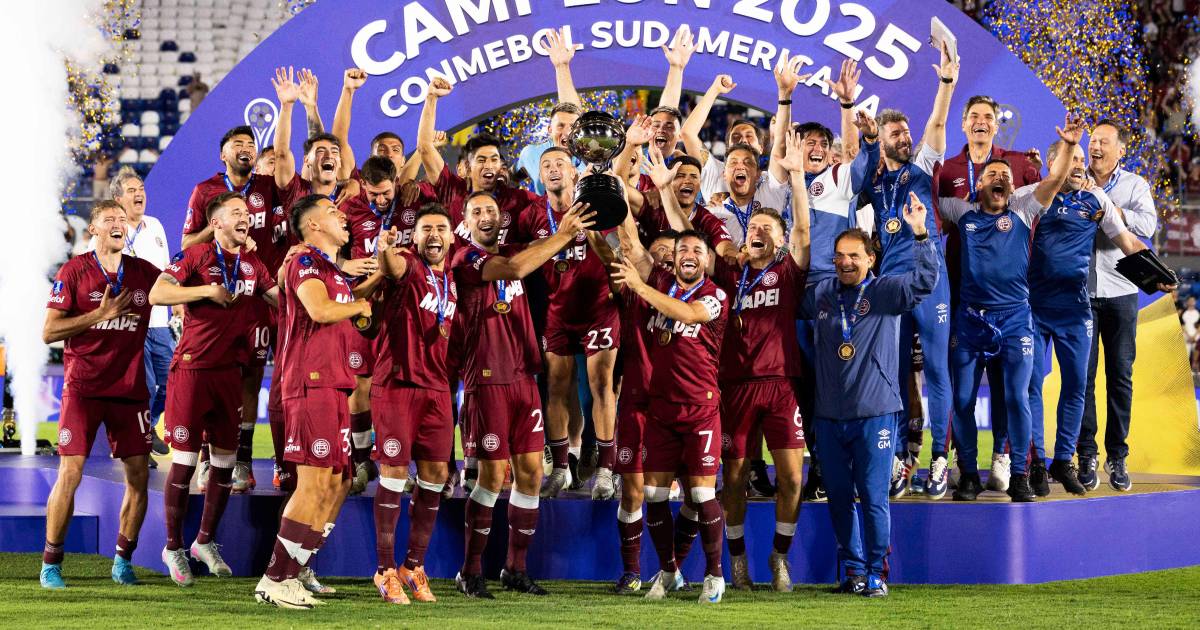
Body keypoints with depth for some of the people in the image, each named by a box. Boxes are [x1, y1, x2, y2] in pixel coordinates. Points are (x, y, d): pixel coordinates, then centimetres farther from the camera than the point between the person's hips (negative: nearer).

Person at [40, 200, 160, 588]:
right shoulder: (73, 272, -3)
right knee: (70, 473, -9)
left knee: (138, 474, 1)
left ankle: (123, 560, 15)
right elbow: (49, 332, -7)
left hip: (130, 389, 4)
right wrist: (100, 314, -15)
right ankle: (51, 565, 3)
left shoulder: (144, 272, 7)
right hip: (83, 388, -3)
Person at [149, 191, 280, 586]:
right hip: (192, 369, -6)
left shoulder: (253, 265, 14)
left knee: (225, 461, 9)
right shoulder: (195, 257, -5)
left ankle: (205, 542, 24)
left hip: (229, 371, 6)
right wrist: (209, 290, -17)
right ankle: (173, 547, 10)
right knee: (184, 461, -2)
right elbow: (157, 294, -15)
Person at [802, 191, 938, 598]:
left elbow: (925, 280, -19)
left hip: (875, 414, -4)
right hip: (829, 415, 4)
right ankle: (853, 569, 19)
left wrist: (920, 233, -31)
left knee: (873, 497, -4)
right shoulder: (821, 294, 9)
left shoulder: (886, 291, -3)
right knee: (838, 496, 8)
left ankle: (875, 572, 6)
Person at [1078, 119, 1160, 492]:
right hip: (1079, 291, 0)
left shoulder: (1134, 185, 5)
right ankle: (1086, 455, 5)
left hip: (1120, 293, 0)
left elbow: (1146, 225, -12)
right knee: (1083, 374, 0)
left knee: (1120, 376, 4)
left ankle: (1117, 457, 10)